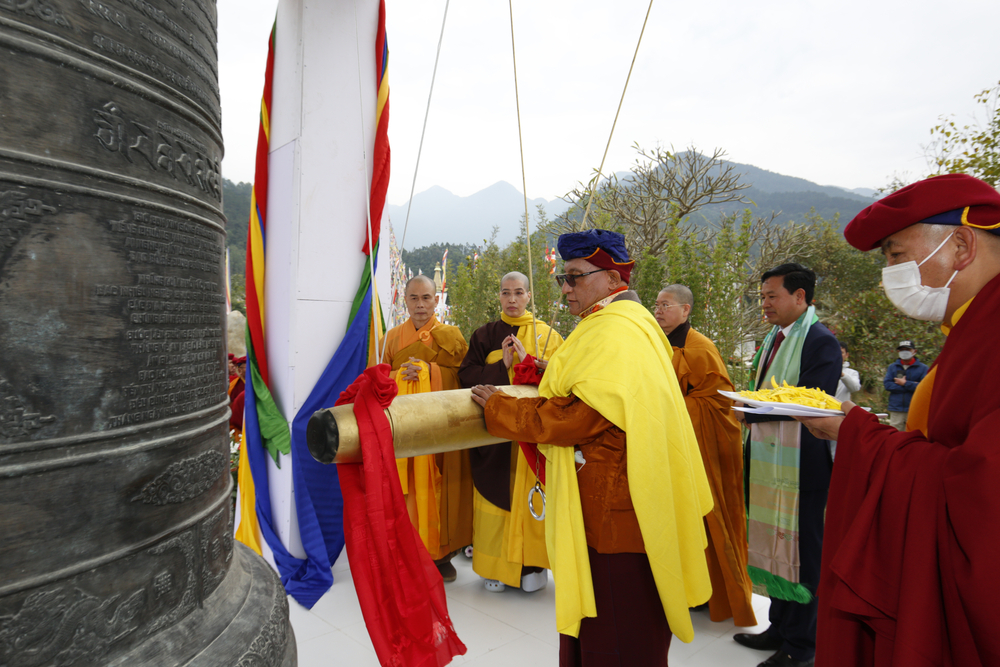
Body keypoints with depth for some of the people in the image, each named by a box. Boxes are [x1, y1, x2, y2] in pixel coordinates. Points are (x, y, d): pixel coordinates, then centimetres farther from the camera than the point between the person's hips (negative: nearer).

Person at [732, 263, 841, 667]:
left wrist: (750, 412, -18)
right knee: (773, 545, 16)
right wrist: (748, 409, 5)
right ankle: (779, 629, 31)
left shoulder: (821, 342, -12)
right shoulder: (773, 339, 14)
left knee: (800, 551, 3)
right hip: (768, 462, 8)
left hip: (801, 464, -8)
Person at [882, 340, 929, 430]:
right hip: (896, 410, 2)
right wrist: (912, 386, -7)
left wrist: (905, 383, -5)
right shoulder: (892, 367, 12)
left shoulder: (923, 368, 5)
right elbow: (887, 385, -3)